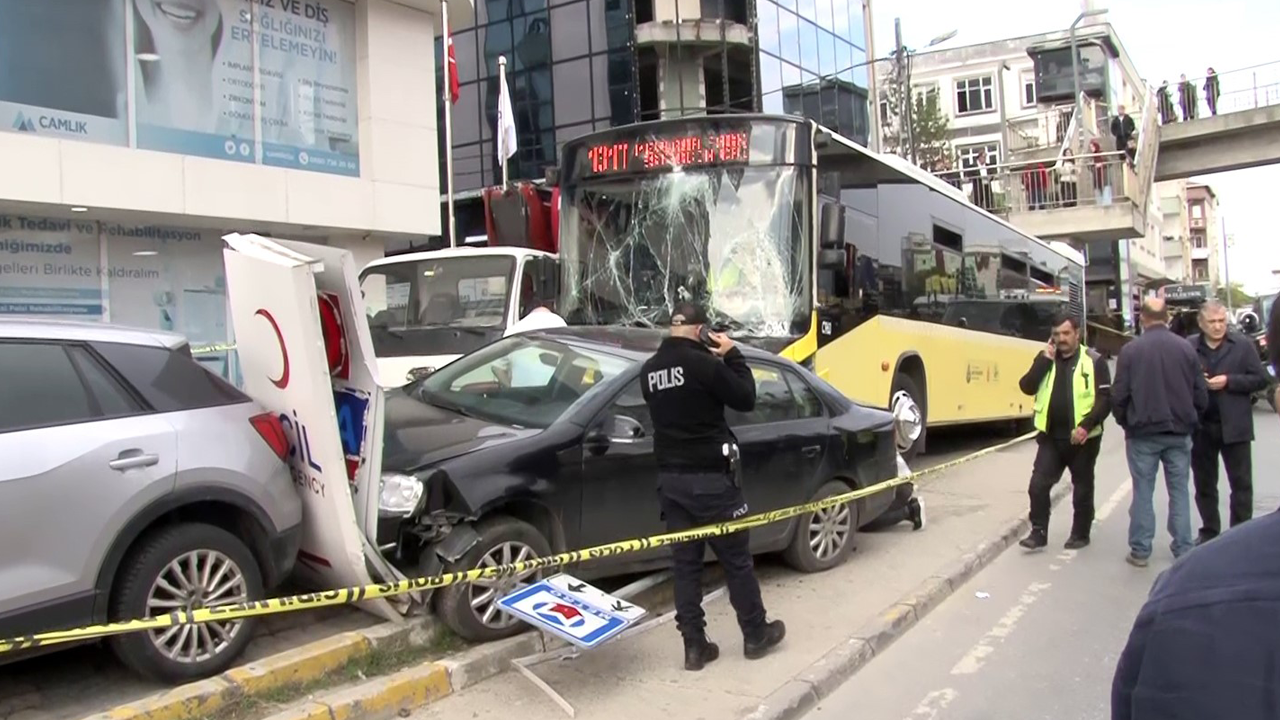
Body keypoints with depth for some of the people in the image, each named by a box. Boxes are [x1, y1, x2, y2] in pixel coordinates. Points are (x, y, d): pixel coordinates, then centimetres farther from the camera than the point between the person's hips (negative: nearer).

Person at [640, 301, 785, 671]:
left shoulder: (649, 370, 4)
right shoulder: (702, 363, -17)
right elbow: (745, 399, -8)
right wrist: (731, 354, 1)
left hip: (670, 478, 6)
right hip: (710, 477, -6)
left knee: (685, 563, 10)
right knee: (736, 560, 9)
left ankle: (695, 646, 14)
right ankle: (756, 635, 23)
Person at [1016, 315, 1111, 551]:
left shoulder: (1094, 361, -6)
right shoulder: (1045, 359, 7)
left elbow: (1105, 400, -10)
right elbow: (1027, 387, -5)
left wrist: (1087, 426, -21)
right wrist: (1045, 360, -12)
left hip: (1082, 438, -3)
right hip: (1050, 437, 3)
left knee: (1082, 488, 11)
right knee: (1038, 485, -4)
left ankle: (1080, 534, 25)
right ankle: (1038, 532, 6)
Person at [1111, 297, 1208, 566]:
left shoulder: (1130, 350, -9)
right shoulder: (1186, 348, -3)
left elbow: (1119, 395, -9)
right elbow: (1201, 395, 0)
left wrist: (1125, 423, 9)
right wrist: (1189, 419, 17)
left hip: (1143, 433, -2)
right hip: (1179, 433, 2)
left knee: (1143, 491, 6)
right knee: (1179, 491, 11)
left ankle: (1140, 550, 9)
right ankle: (1183, 550, 15)